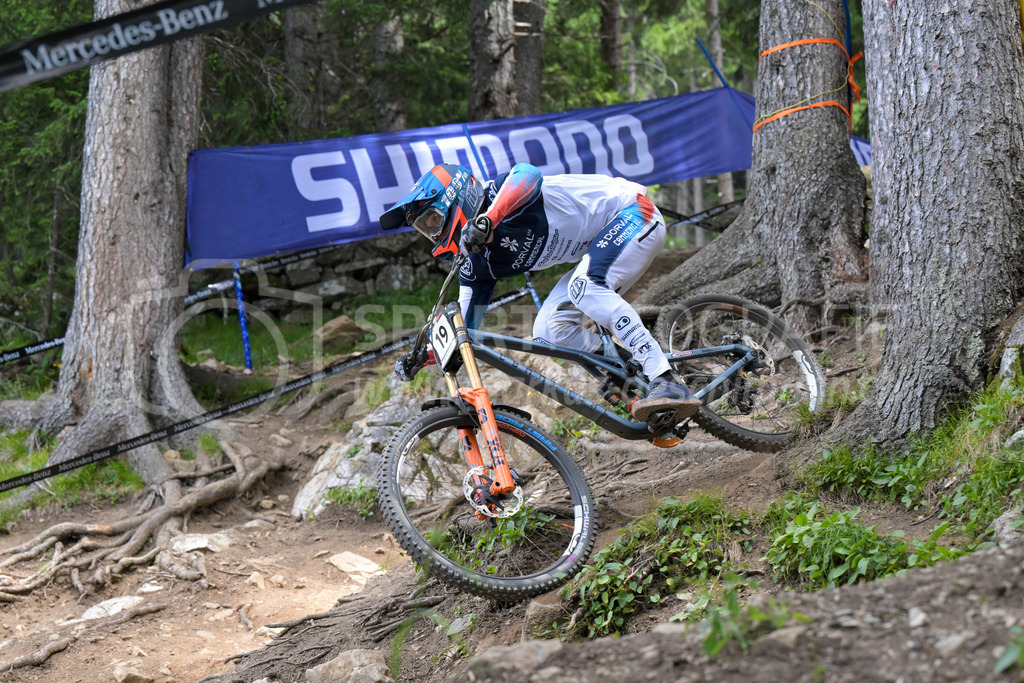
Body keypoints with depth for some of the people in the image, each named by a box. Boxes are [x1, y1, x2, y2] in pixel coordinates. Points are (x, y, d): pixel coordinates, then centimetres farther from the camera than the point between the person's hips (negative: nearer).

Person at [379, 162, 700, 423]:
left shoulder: (499, 195, -21)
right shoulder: (477, 262, 3)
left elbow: (528, 174, -45)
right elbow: (462, 326, 8)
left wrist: (486, 219, -59)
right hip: (603, 242, 9)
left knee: (585, 287, -33)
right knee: (549, 330, -7)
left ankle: (668, 385, -37)